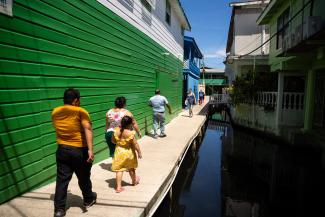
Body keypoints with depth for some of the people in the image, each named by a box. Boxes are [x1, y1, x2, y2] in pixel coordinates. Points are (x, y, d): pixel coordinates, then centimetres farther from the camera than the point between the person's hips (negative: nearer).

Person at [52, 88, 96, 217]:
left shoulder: (55, 112, 6)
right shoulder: (80, 111, -11)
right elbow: (87, 129, -23)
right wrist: (90, 149, -28)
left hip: (62, 150, 4)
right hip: (79, 150, -4)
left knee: (62, 179, 10)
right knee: (83, 178, 15)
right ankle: (88, 200, 34)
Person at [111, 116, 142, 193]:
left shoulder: (116, 130, -10)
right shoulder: (130, 133, -24)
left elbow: (113, 141, 3)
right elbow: (135, 144, -18)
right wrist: (139, 152, -7)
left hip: (119, 152, 2)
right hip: (129, 153, -2)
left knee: (119, 170, 8)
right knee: (131, 168, 20)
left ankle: (118, 187, 7)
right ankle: (134, 181, 43)